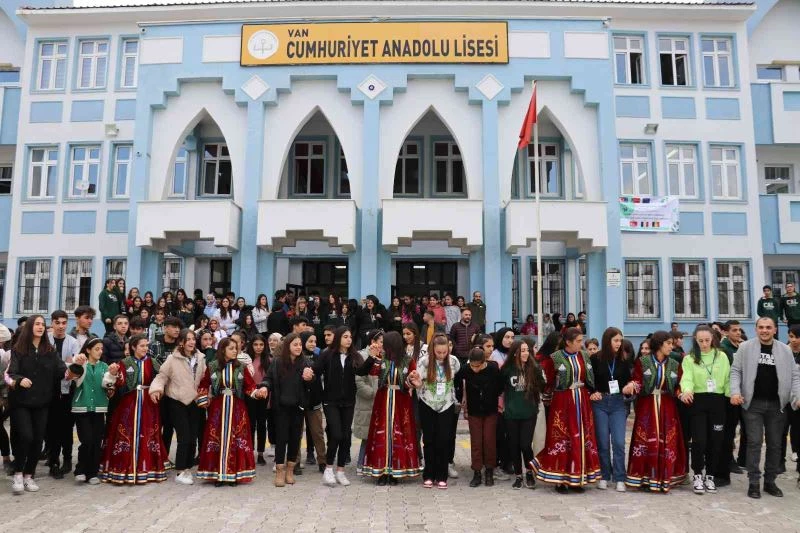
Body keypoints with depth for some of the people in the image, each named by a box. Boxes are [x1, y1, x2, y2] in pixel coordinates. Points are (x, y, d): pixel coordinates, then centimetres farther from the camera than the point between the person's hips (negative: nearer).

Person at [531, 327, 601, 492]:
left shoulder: (584, 356, 7)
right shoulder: (556, 357, -9)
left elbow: (590, 379, 14)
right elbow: (549, 381, -6)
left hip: (581, 401, 5)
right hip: (563, 402, -5)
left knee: (581, 437, 7)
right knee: (562, 437, -2)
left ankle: (577, 478, 18)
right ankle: (560, 479, 8)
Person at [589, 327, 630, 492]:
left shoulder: (623, 360, 4)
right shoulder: (595, 359, -3)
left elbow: (628, 380, 12)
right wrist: (592, 393, -11)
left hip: (618, 403, 2)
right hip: (600, 403, -1)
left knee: (618, 442, -4)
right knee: (603, 442, 4)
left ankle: (619, 479, 5)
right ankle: (604, 476, 16)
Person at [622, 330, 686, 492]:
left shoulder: (675, 365, 9)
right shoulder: (642, 362, -1)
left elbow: (679, 387, 7)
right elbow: (636, 382, -7)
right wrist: (631, 386, -28)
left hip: (667, 409, 3)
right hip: (646, 408, -3)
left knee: (667, 443, 1)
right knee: (645, 442, -2)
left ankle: (664, 479, 10)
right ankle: (643, 478, 6)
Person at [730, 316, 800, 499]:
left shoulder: (785, 350, 6)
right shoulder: (745, 347, 0)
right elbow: (735, 371, 1)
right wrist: (735, 391, -12)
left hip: (777, 405, 3)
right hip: (753, 403, -3)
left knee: (775, 443, 10)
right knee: (754, 442, -2)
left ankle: (770, 481, 22)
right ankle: (754, 482, 5)